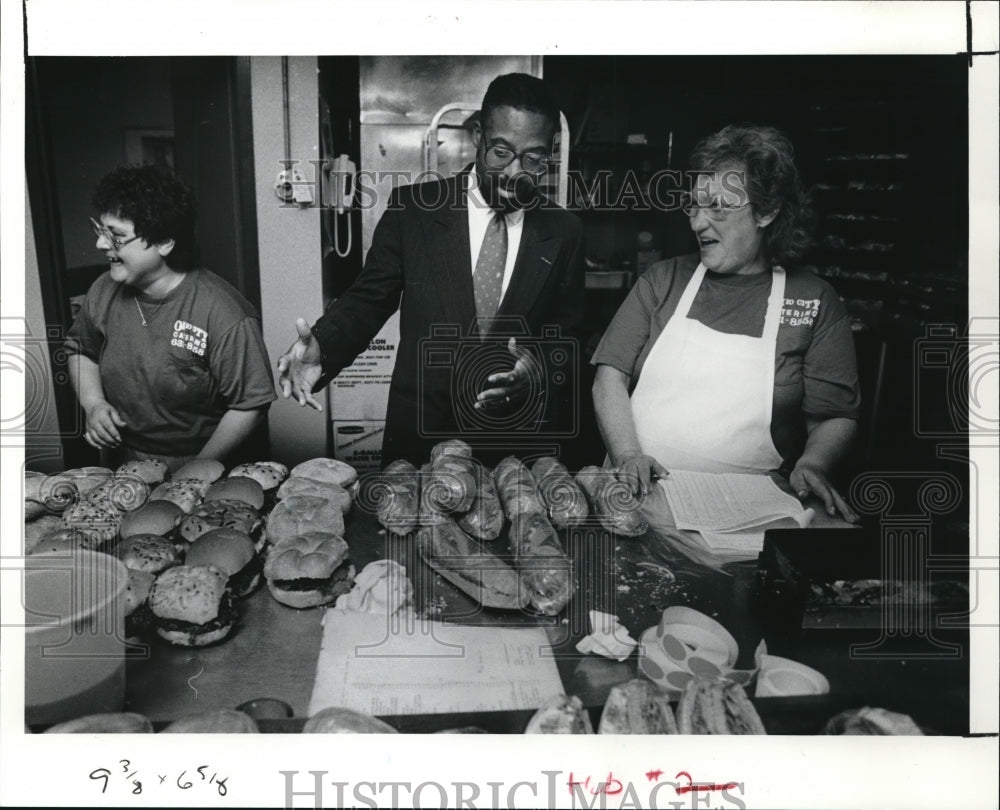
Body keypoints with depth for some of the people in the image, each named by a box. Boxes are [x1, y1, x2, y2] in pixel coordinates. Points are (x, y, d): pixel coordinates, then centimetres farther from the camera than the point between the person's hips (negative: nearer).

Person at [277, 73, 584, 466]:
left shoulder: (564, 232, -2)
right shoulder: (412, 208, -5)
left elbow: (569, 339, 4)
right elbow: (368, 299, -2)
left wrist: (541, 371, -18)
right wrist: (321, 349, -21)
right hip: (419, 431, 0)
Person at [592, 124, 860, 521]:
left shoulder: (815, 301, 5)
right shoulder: (663, 280, 10)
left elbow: (835, 418, 5)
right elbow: (610, 375, 3)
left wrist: (811, 466, -16)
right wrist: (627, 455, -12)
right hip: (640, 492, 1)